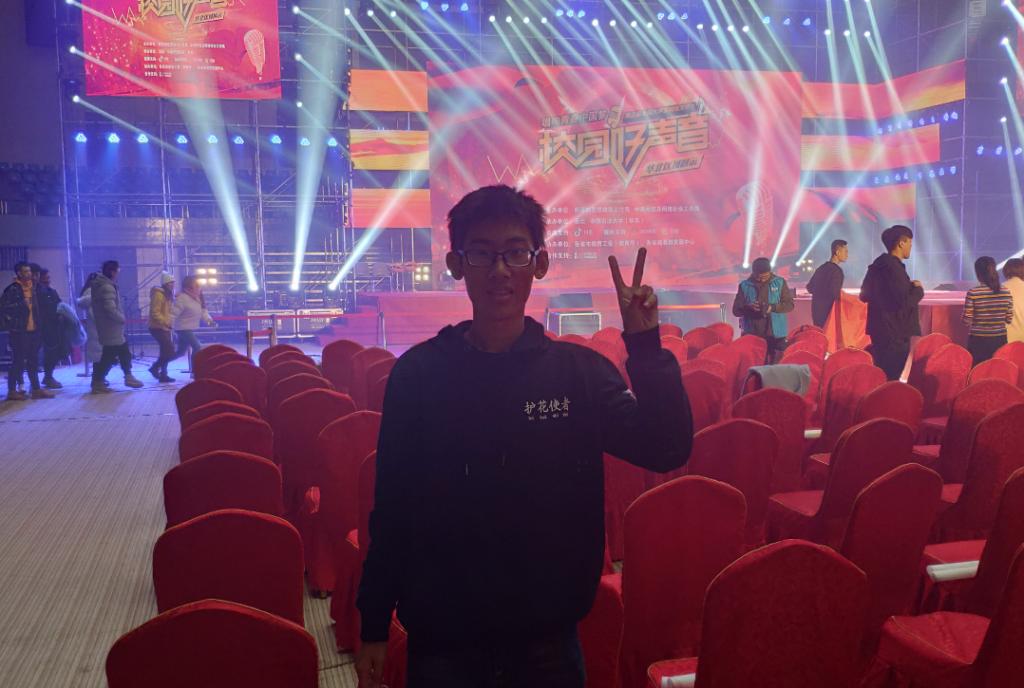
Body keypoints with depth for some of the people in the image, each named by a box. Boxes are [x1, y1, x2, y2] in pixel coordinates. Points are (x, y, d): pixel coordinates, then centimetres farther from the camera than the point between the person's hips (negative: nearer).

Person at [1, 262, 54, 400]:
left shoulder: (34, 287, 11)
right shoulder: (13, 289, -10)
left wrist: (39, 326, 12)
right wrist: (21, 303, -21)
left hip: (33, 330, 7)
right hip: (19, 331, -7)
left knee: (33, 361, 11)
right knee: (18, 361, -2)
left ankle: (36, 389, 18)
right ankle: (12, 391, 7)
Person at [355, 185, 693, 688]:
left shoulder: (578, 370, -4)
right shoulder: (418, 373, -7)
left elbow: (667, 450, -11)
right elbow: (391, 510, -2)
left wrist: (645, 345, -22)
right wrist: (374, 627, 2)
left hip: (548, 641, 1)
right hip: (441, 644, -1)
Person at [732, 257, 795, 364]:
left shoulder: (780, 283, 3)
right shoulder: (744, 286, 2)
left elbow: (789, 304, 0)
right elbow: (736, 310, 0)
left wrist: (773, 307, -19)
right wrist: (749, 307, -22)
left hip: (776, 334, 0)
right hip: (752, 334, 0)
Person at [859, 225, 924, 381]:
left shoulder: (877, 266, 11)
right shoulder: (894, 268, -17)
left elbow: (864, 295, 21)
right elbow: (905, 302, -23)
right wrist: (918, 289, -3)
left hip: (880, 331, 10)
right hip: (896, 334, -10)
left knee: (883, 377, 16)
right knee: (899, 378, -5)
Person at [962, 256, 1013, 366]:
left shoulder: (973, 293, -12)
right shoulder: (1006, 292, -1)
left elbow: (967, 321, -9)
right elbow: (1009, 319, 4)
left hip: (978, 341, -3)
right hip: (1000, 340, 3)